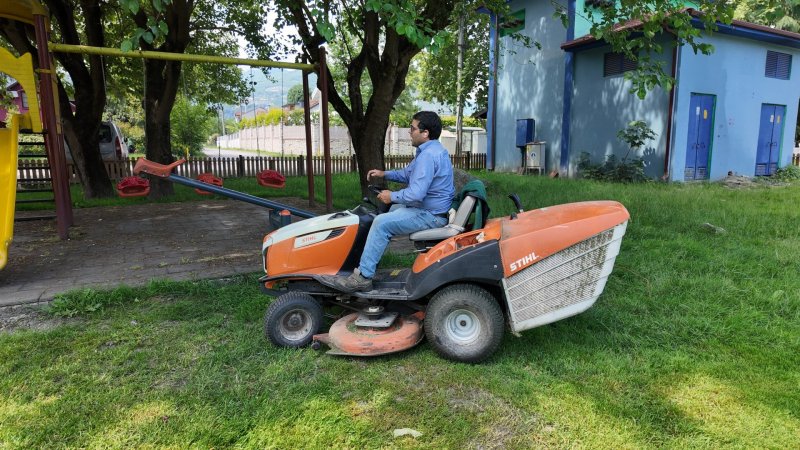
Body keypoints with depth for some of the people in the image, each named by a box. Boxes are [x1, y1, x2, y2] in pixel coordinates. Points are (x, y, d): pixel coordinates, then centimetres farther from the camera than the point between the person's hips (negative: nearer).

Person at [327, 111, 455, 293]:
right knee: (391, 210, 22)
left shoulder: (428, 155, -24)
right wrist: (385, 174, 11)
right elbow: (408, 173, 24)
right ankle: (369, 262, 26)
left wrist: (392, 196, -14)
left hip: (430, 214, -11)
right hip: (431, 207, 11)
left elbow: (416, 194, -31)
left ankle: (363, 277, -14)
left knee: (382, 223, -19)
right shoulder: (431, 149, 12)